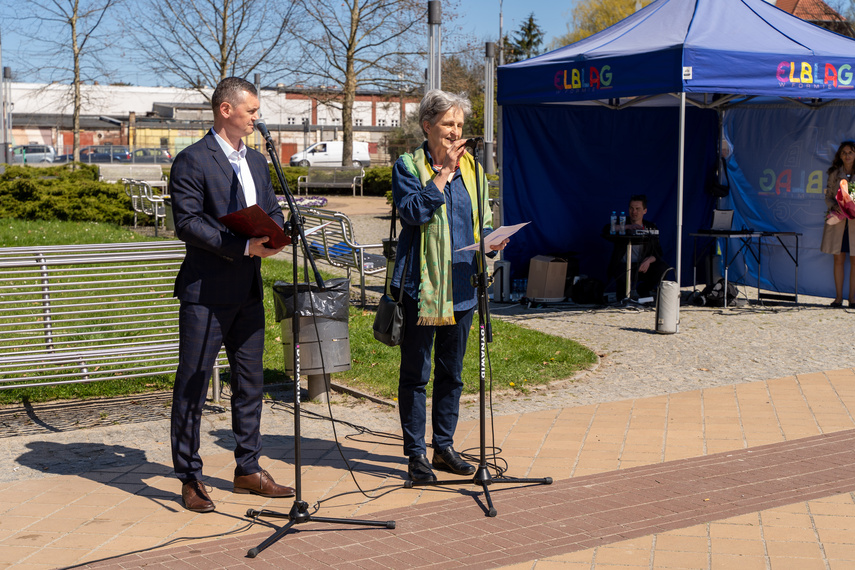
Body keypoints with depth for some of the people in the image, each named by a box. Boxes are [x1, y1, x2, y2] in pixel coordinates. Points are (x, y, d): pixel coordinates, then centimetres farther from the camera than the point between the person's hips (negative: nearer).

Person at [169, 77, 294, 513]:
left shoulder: (256, 161, 15)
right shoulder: (192, 161, -9)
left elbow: (273, 211, 18)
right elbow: (187, 223, -16)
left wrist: (271, 238, -6)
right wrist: (244, 246, -22)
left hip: (248, 292, 8)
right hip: (205, 292, -7)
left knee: (250, 382, 12)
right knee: (192, 383, 0)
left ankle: (248, 469, 24)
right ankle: (190, 478, 9)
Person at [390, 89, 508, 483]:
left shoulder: (470, 167, 13)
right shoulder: (408, 166, -1)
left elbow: (481, 220, 18)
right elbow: (412, 210, -17)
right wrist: (443, 173, -15)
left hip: (461, 285, 5)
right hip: (420, 284, -5)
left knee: (452, 373, 12)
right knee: (416, 373, 1)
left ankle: (444, 447, 23)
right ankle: (416, 454, 9)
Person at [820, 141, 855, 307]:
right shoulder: (834, 173, 9)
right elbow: (828, 196, 10)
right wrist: (834, 206, -10)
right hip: (838, 220, 1)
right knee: (838, 259, 1)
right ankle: (838, 297, 7)